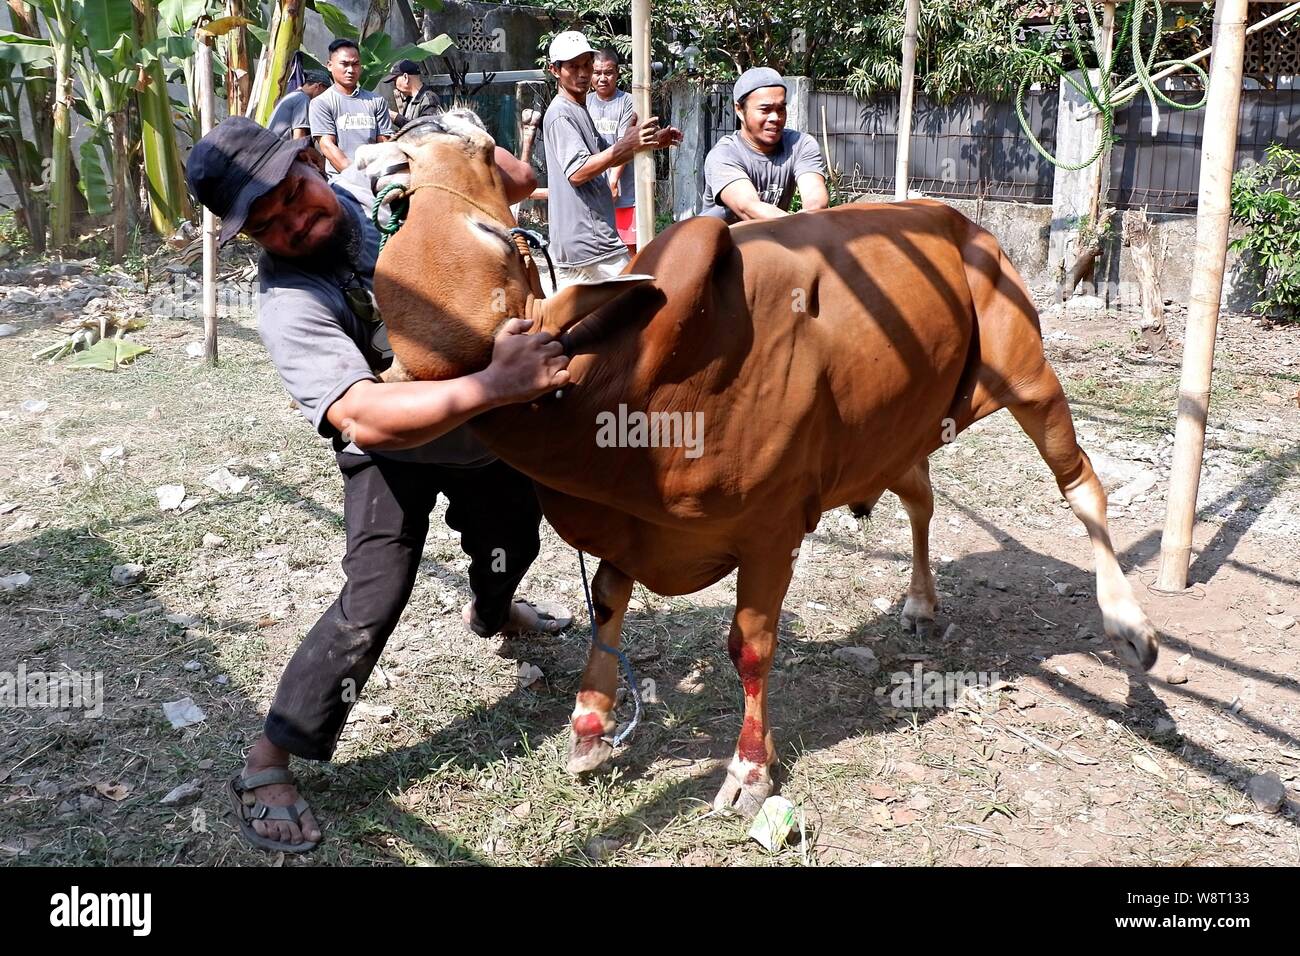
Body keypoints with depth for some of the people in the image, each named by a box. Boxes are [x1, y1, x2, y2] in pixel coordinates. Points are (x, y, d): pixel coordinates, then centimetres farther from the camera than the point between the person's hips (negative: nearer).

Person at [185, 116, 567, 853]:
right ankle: (267, 764, -1)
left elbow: (519, 180, -4)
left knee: (514, 539, 26)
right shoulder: (289, 302, -32)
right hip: (395, 452, -6)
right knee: (375, 601, -17)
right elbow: (367, 420, -47)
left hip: (484, 427, 6)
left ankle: (491, 616, 63)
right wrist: (493, 385, -56)